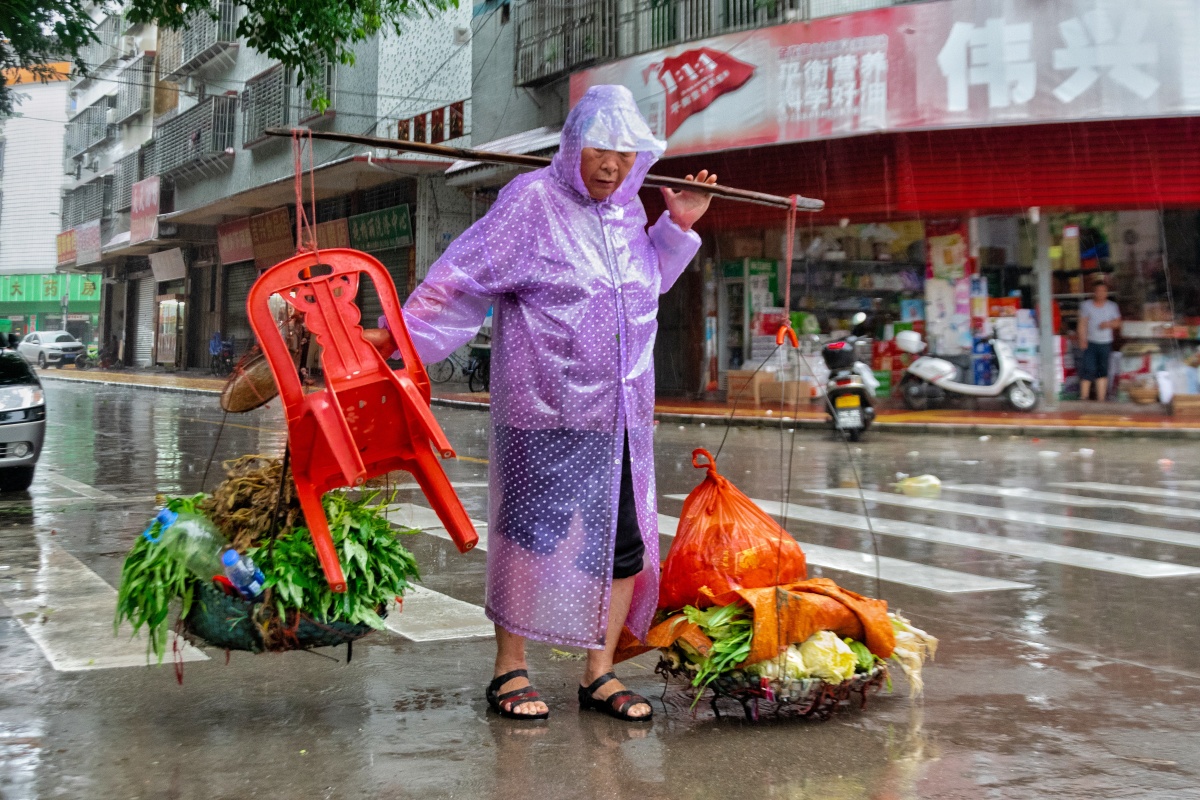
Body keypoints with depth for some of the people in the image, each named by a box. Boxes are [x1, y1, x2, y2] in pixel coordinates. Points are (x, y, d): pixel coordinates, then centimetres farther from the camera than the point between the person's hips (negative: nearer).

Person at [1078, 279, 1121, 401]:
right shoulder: (1086, 306, 1)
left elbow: (1117, 323, 11)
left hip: (1105, 343, 2)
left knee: (1102, 372, 4)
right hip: (1090, 343, -2)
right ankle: (1083, 397, -3)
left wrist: (1108, 324, -11)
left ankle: (1101, 399, 8)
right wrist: (1082, 339, -13)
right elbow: (1082, 324, -2)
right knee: (1088, 370, -9)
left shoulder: (1112, 306, 9)